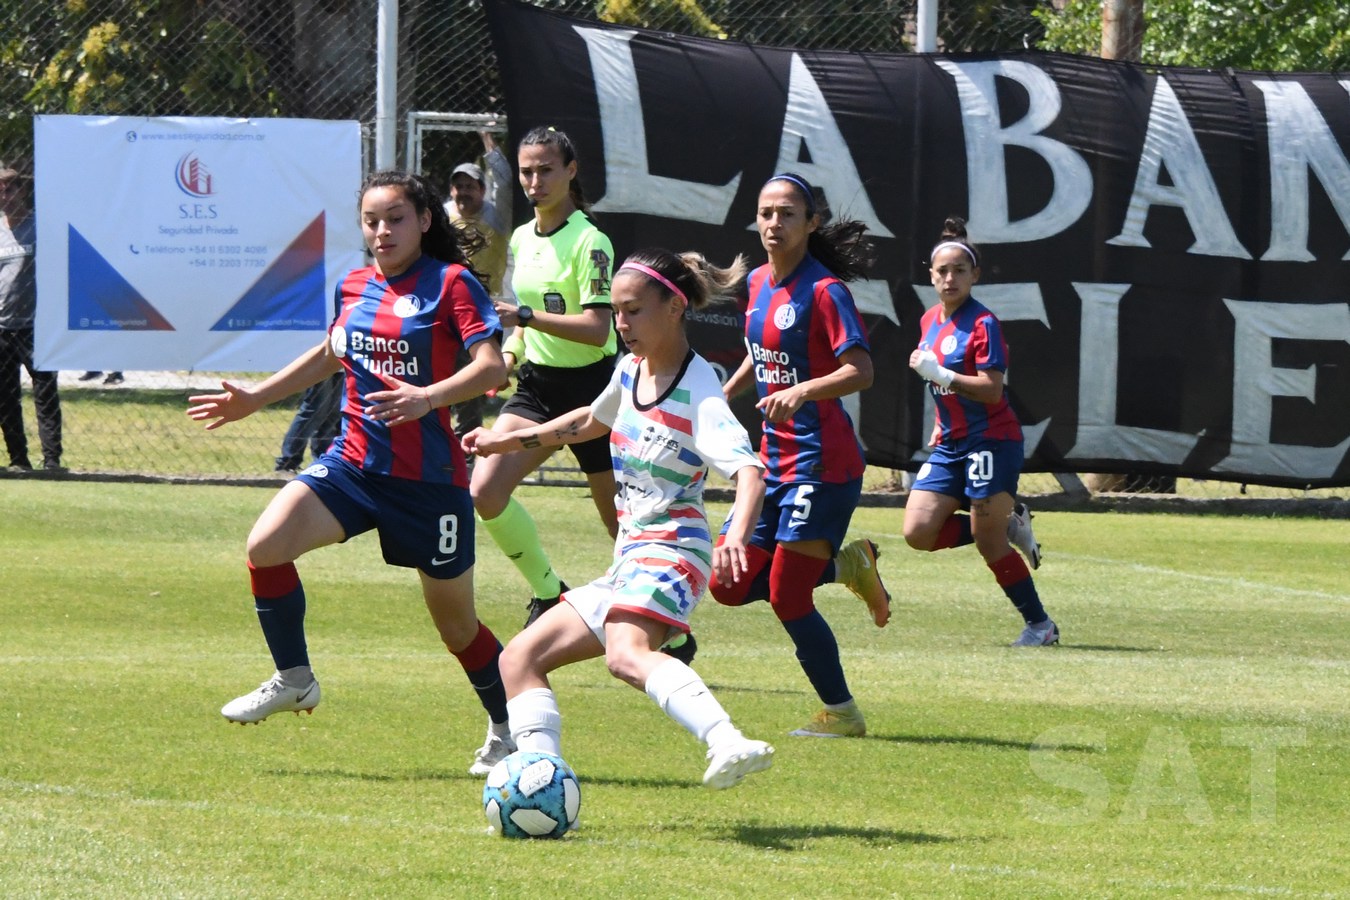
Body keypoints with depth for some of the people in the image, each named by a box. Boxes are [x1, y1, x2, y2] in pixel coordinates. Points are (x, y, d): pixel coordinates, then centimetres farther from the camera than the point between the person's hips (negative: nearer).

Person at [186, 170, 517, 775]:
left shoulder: (451, 283, -8)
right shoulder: (353, 288, 10)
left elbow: (492, 366, -19)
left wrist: (428, 397, -35)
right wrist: (255, 398, 30)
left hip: (429, 476, -5)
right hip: (353, 463, 5)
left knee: (456, 623, 5)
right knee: (265, 545, -17)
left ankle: (510, 732, 28)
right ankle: (294, 680, 3)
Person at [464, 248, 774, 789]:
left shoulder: (698, 390, -13)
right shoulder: (632, 369, 13)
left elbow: (749, 470, -27)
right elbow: (594, 421, 36)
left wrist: (736, 537, -46)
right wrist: (510, 441, 39)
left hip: (671, 551, -10)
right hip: (630, 558, 10)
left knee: (626, 654, -38)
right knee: (520, 658, 8)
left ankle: (728, 743, -58)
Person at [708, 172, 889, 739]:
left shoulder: (823, 290, -14)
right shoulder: (759, 283, 10)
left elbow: (861, 371, -23)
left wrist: (803, 390, -37)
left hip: (821, 461, -9)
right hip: (775, 457, 9)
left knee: (787, 598, -8)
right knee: (730, 586, 6)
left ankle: (841, 713, 8)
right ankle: (850, 565, 21)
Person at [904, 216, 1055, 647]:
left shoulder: (982, 324, -13)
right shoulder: (929, 321, 11)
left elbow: (991, 389, -21)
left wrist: (937, 372, -25)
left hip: (991, 441, -8)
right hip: (951, 445, 8)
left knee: (988, 543, -6)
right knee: (918, 531, -5)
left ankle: (1040, 624, 7)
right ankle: (1009, 524, 12)